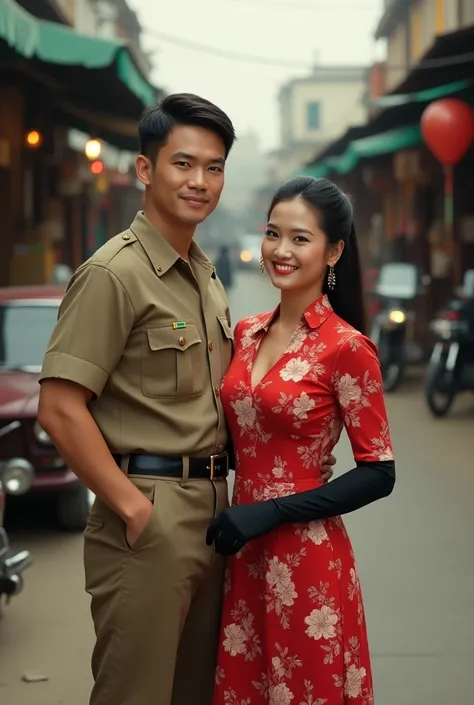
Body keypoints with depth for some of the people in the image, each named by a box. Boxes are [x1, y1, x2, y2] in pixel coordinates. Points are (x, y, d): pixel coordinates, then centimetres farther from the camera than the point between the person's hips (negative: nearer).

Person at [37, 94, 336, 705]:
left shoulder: (206, 277, 16)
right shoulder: (115, 273, -11)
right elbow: (60, 409, -18)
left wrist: (223, 500, 13)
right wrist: (133, 507, -18)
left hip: (211, 510, 8)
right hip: (149, 514, -8)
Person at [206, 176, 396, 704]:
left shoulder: (347, 348, -12)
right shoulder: (246, 333, 7)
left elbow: (378, 475, -13)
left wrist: (271, 513, -17)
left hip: (307, 559, -6)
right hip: (244, 557, 6)